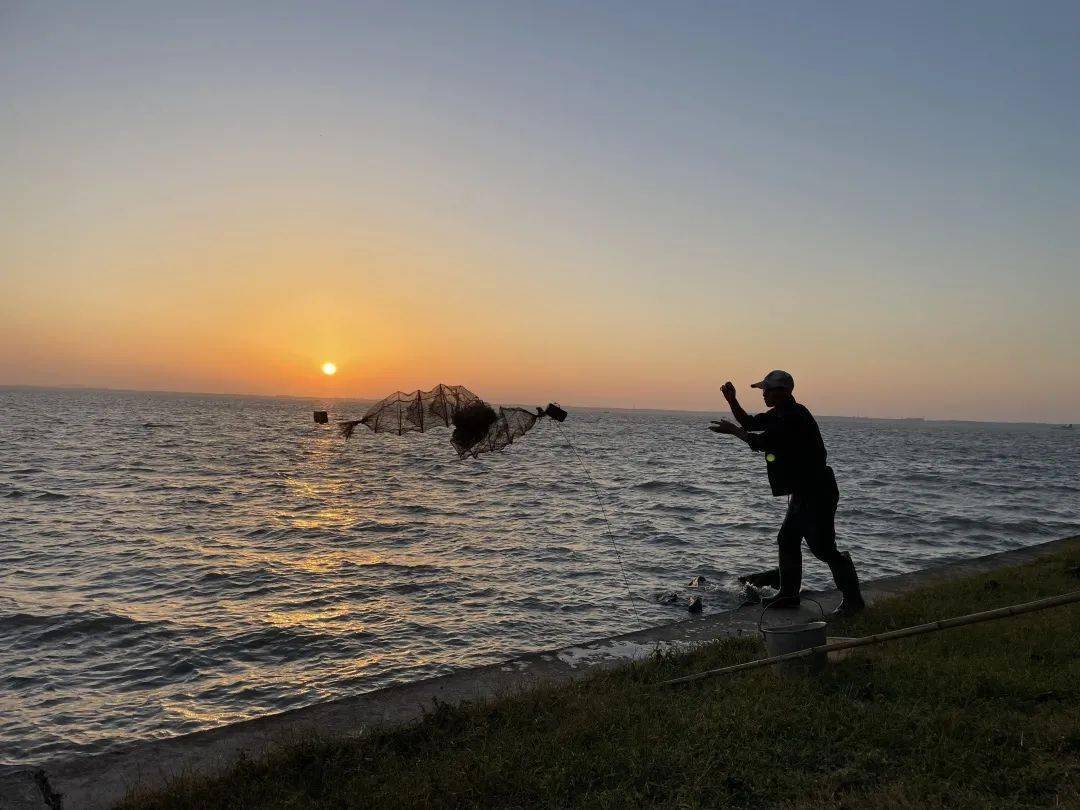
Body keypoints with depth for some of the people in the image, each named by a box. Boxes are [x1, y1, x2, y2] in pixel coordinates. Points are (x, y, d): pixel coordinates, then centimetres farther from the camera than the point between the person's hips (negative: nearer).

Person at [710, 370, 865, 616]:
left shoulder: (795, 416, -21)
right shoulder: (779, 414, 12)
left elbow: (761, 442, -25)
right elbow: (749, 423, 22)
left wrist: (732, 430, -14)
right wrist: (732, 400, 8)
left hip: (817, 492, -11)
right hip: (803, 492, 11)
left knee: (823, 547, -8)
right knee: (787, 540, 13)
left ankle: (853, 600, 2)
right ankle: (788, 594, 23)